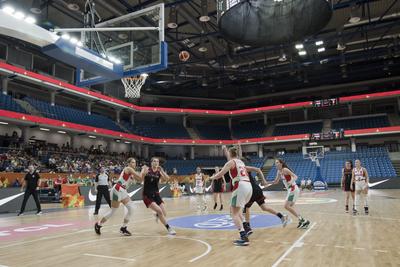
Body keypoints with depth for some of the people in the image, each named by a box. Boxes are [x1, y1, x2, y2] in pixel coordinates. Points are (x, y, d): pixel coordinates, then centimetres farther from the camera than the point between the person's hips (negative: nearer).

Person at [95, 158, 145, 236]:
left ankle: (123, 228, 11)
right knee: (113, 211, 0)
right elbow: (140, 177, -18)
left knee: (131, 208, 1)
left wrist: (144, 171, 4)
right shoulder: (128, 169, -12)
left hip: (123, 191, 9)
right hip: (117, 190, -9)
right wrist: (143, 169, -2)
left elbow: (140, 179, 14)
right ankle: (98, 225, 21)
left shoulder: (132, 173, 15)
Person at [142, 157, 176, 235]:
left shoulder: (159, 172, 2)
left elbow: (167, 178, -13)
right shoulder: (147, 170, -5)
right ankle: (168, 228, -7)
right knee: (159, 211, -21)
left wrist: (161, 171, -25)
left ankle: (157, 215, 37)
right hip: (147, 195, -4)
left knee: (164, 214, 0)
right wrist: (144, 172, -38)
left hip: (156, 194, 4)